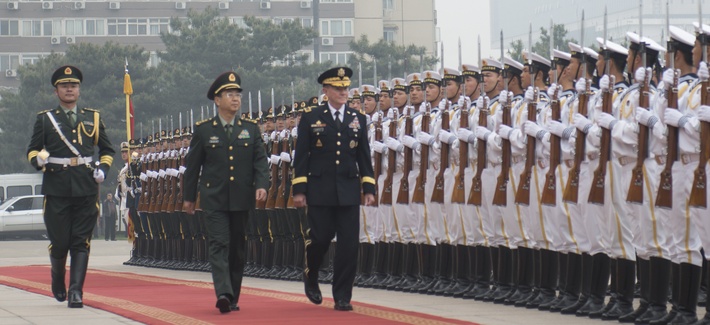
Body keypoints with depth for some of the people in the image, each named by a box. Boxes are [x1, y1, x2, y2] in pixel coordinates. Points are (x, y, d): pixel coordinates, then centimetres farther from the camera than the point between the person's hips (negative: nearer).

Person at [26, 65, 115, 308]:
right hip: (56, 188, -1)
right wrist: (38, 159, -14)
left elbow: (107, 150, 20)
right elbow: (32, 149, 8)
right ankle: (58, 281, 28)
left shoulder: (93, 118, 13)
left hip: (86, 188, 1)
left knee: (81, 242, -5)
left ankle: (76, 292, -7)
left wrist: (103, 169, 2)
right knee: (59, 241, 1)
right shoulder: (45, 119, 9)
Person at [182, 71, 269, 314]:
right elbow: (192, 165, 7)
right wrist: (189, 197, 8)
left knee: (238, 248, 8)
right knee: (219, 245, -14)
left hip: (241, 200, 3)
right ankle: (223, 294, -26)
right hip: (214, 199, -3)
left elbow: (260, 160, 5)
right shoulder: (203, 130, 2)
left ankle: (233, 298, 16)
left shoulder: (251, 129, 8)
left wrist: (261, 185, -13)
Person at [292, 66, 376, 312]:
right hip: (320, 191, -2)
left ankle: (342, 297, 3)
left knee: (348, 245, -3)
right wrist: (299, 189, -5)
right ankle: (310, 279, 28)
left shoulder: (358, 119, 10)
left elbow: (364, 156, 12)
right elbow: (301, 156, 1)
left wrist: (369, 188, 5)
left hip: (348, 191, 2)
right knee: (319, 239, -1)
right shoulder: (310, 118, 2)